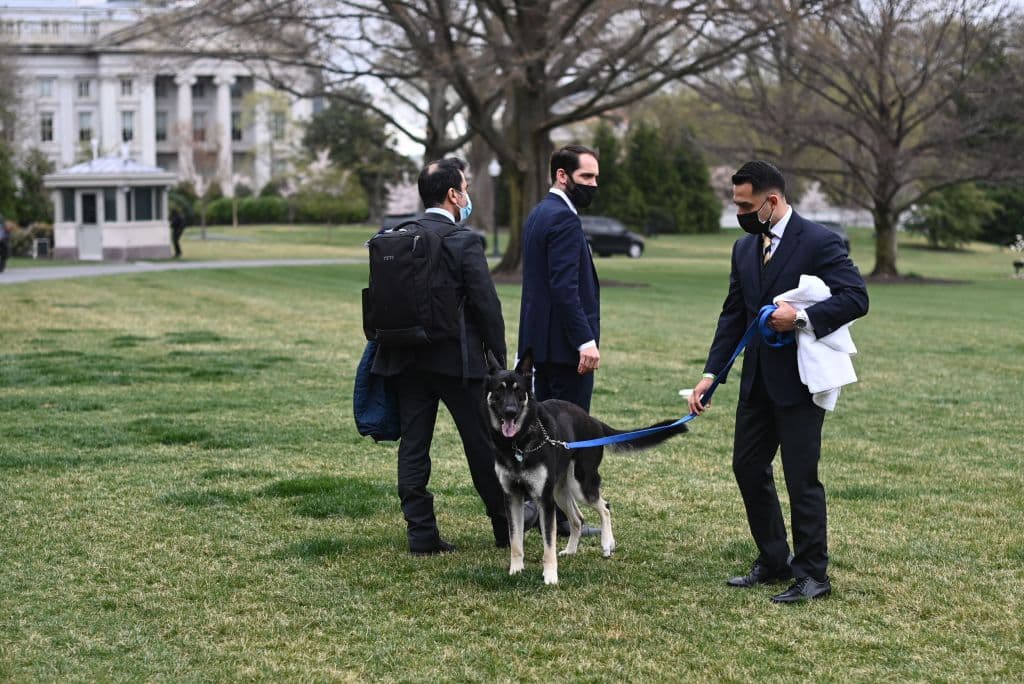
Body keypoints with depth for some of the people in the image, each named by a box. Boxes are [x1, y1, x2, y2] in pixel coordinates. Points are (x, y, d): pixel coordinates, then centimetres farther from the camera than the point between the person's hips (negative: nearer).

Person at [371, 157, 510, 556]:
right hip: (456, 359, -4)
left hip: (405, 359, 4)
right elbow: (487, 306, -12)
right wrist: (498, 361, -2)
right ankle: (505, 528, 19)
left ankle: (421, 535, 6)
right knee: (483, 444, 8)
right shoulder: (464, 242, -12)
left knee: (413, 446, 7)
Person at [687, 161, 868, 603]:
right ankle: (774, 562, 25)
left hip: (800, 379, -8)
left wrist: (802, 317, -27)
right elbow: (733, 316, 13)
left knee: (801, 476, -4)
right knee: (748, 467, 12)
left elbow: (856, 298, -17)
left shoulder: (819, 242, -12)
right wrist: (711, 373, 5)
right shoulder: (745, 249, 11)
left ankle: (812, 574, 6)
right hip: (758, 380, 8)